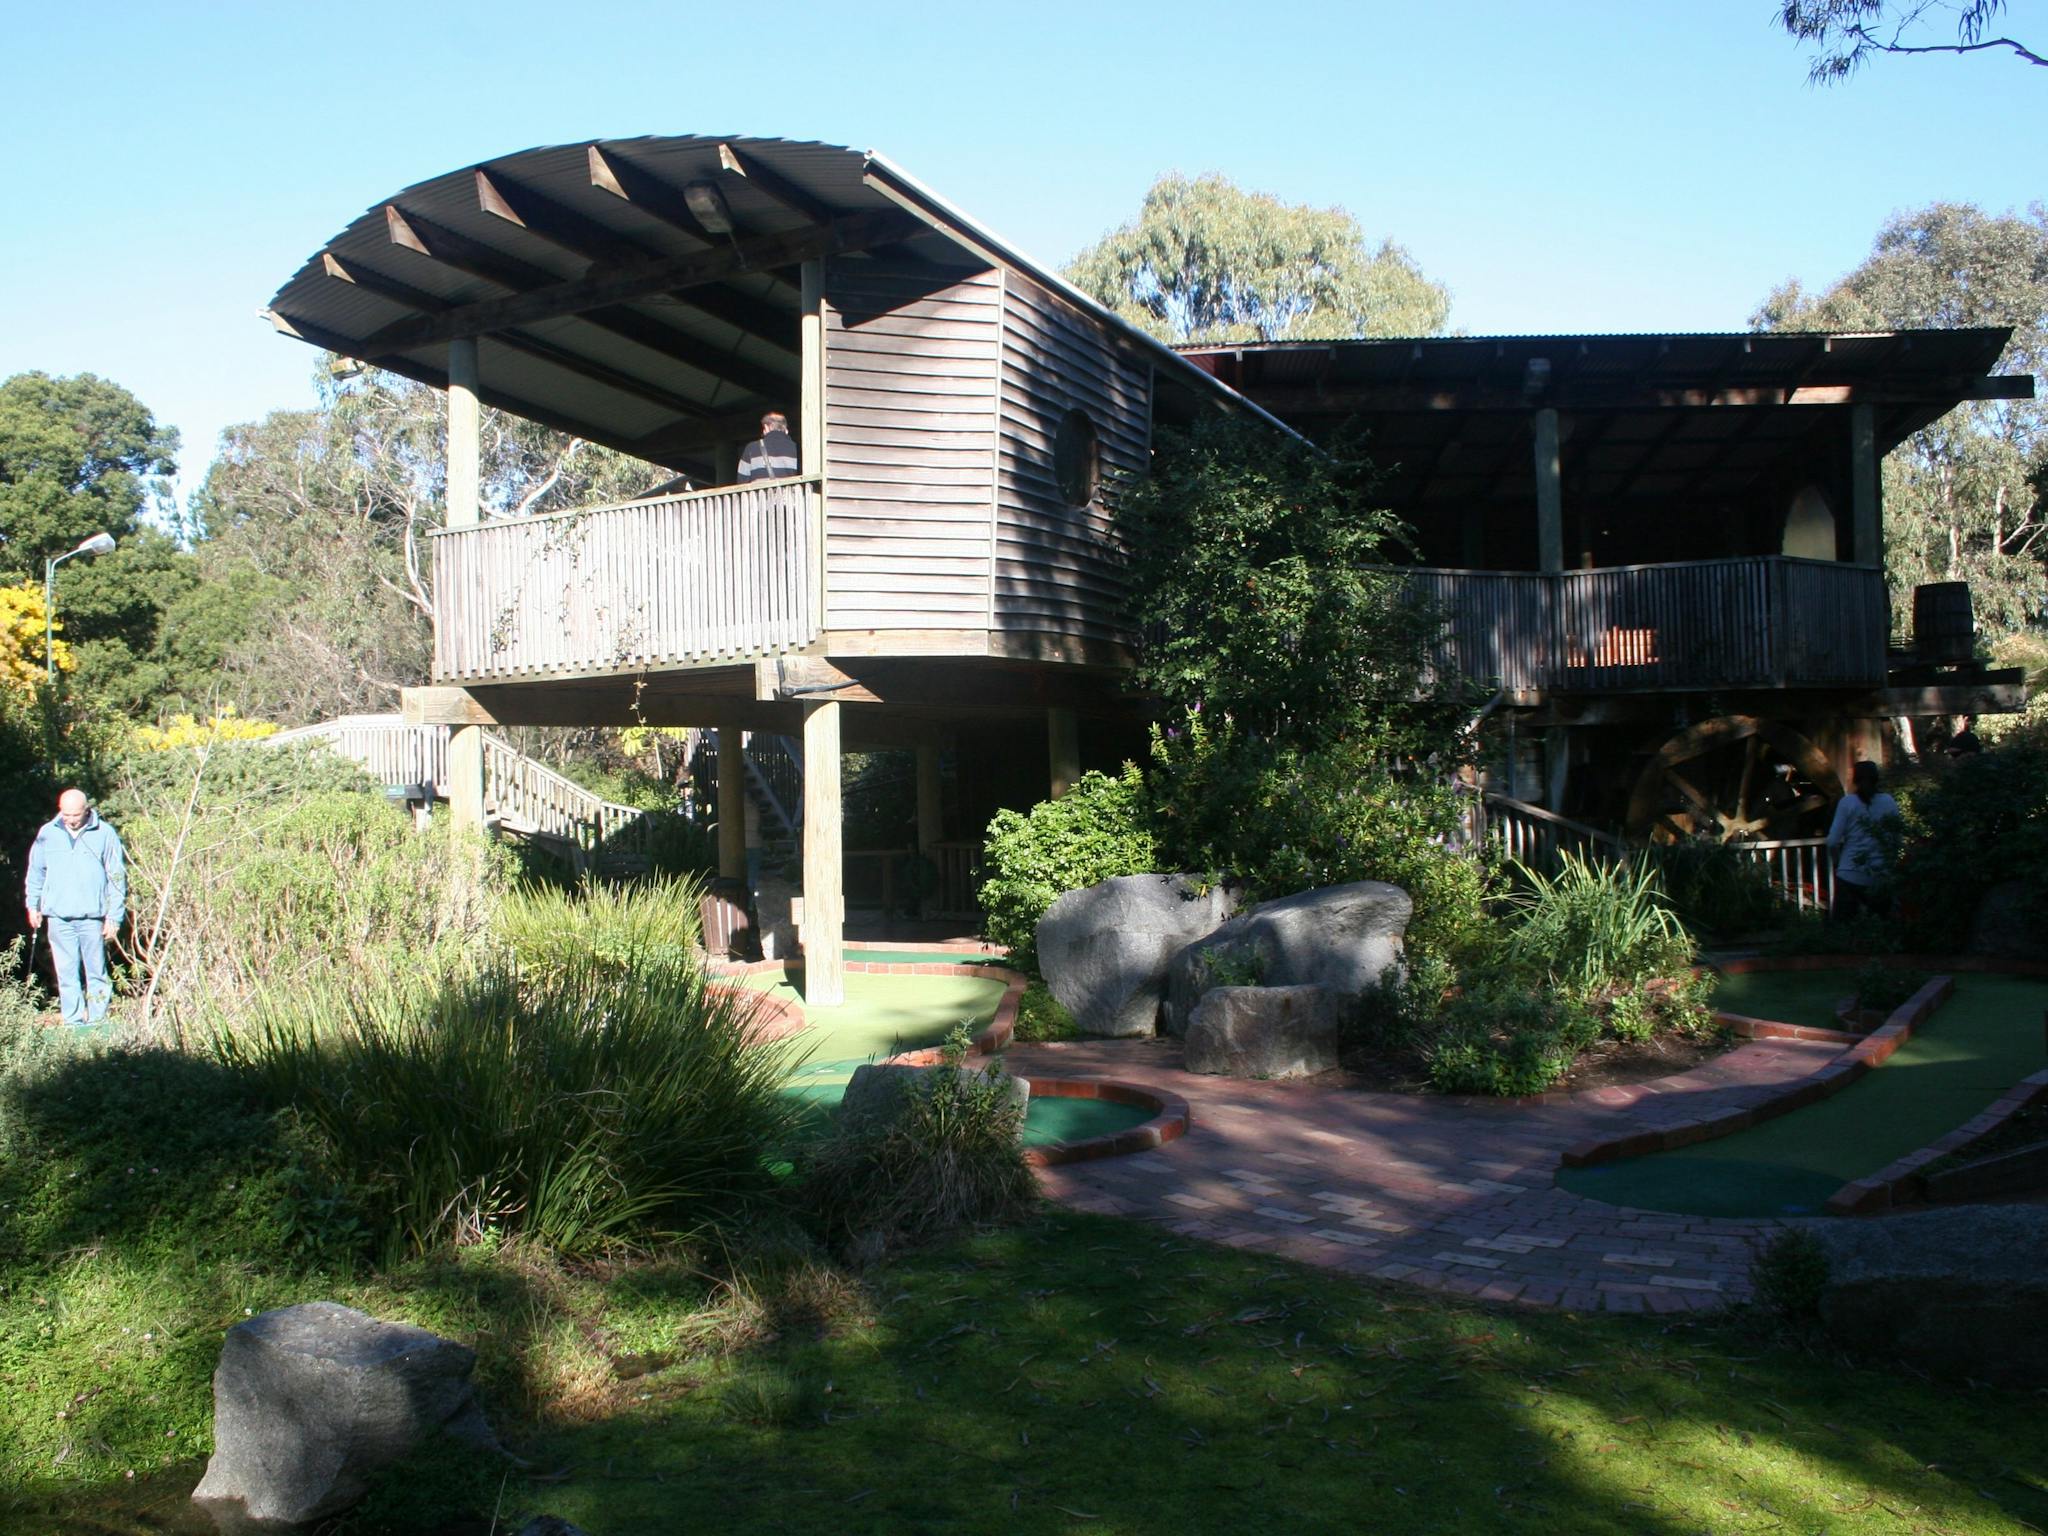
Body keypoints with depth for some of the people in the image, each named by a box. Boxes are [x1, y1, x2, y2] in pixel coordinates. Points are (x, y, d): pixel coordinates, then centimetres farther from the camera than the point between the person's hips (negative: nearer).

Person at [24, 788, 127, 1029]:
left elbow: (117, 877, 0)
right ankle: (73, 1023, 7)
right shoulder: (48, 833, 6)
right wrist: (33, 905, 16)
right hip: (58, 916, 2)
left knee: (96, 971, 3)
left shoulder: (105, 834, -2)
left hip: (92, 916, -2)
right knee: (66, 973, 3)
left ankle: (97, 1022, 8)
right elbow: (36, 871, 18)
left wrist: (114, 916, -3)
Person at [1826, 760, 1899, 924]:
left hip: (1850, 875, -3)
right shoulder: (1889, 802, 2)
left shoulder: (1847, 802, -5)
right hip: (1881, 876, 3)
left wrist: (1838, 861, 11)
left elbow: (1833, 841, -7)